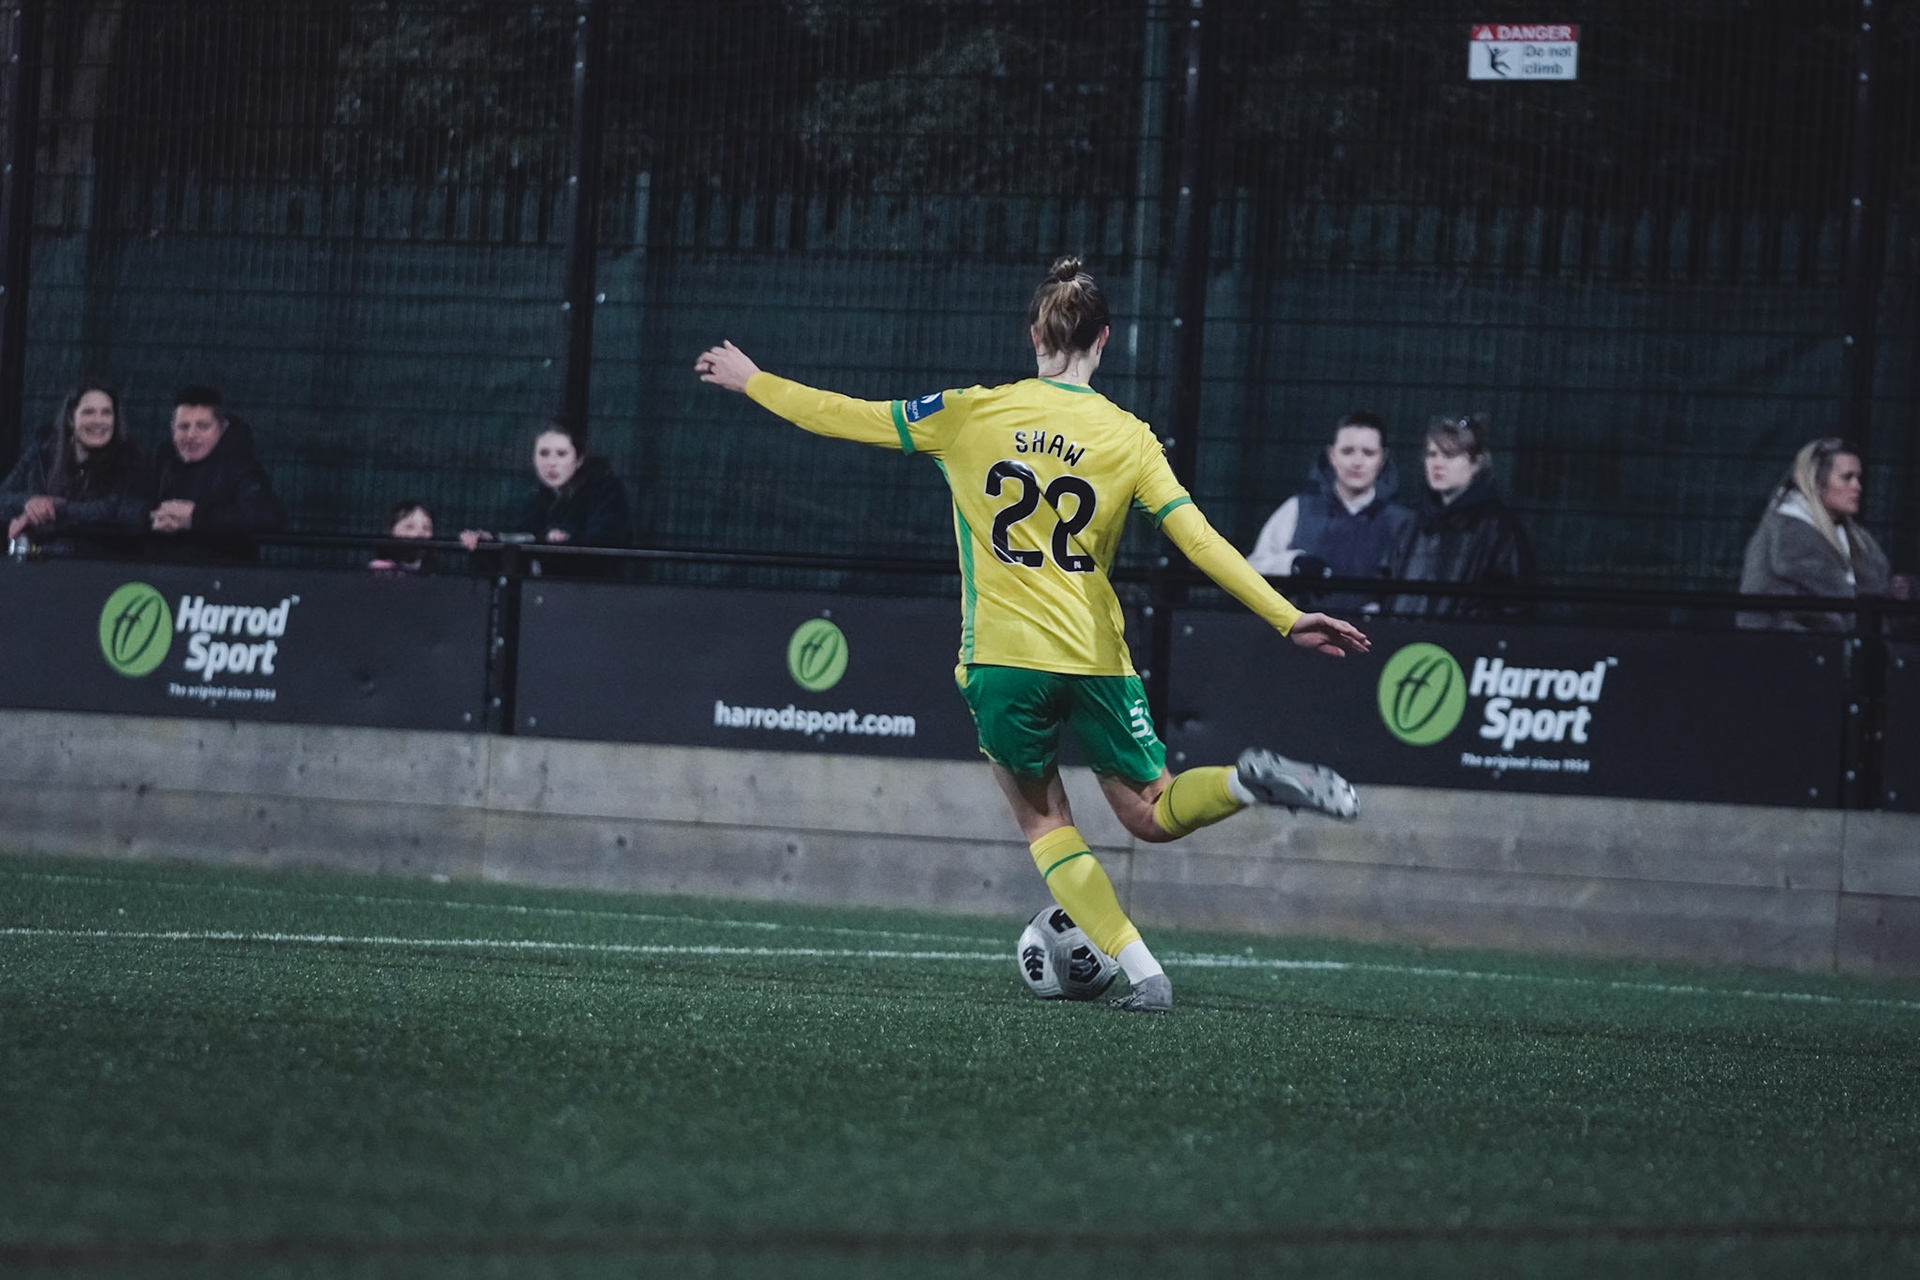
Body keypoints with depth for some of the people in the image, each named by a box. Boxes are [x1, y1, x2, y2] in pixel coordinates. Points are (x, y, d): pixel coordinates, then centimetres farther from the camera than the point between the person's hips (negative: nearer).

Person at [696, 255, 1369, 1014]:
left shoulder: (972, 414, -1)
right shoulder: (1127, 438, 0)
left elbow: (844, 416, 5)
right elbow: (1199, 540, -7)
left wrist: (750, 381, 20)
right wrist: (1287, 619, -6)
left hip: (1002, 663, -1)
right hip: (1095, 658, 1)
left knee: (1043, 821, 15)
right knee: (1152, 813, 16)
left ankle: (1141, 972, -3)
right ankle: (1249, 780, -18)